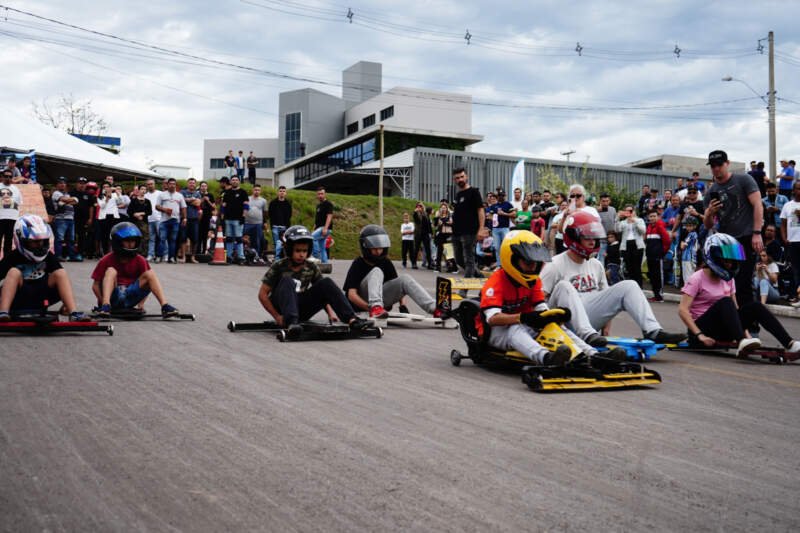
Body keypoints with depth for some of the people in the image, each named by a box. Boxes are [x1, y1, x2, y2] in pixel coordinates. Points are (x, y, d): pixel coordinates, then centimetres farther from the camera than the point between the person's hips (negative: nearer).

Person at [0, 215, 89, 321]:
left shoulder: (48, 256, 3)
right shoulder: (12, 257, -6)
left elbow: (62, 279, 2)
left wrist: (66, 303, -6)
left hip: (40, 299, 3)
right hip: (17, 300, -3)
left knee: (61, 273, -16)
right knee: (14, 272, -28)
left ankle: (74, 313, -30)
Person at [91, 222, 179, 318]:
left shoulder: (140, 261, 3)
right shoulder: (107, 260, -4)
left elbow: (146, 283, 9)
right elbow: (95, 285, -3)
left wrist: (141, 303, -3)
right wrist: (103, 302, -14)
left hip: (130, 297, 3)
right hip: (113, 297, -2)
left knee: (150, 273, -13)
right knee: (111, 271, -26)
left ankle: (165, 306, -28)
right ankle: (106, 305, -45)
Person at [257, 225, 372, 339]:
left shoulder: (311, 268, 4)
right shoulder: (279, 267, -7)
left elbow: (323, 291, 6)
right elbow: (262, 294, -8)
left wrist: (330, 312, -11)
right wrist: (277, 316, -17)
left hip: (301, 310, 4)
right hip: (281, 307, -3)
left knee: (327, 282, -15)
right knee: (287, 281, -31)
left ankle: (352, 319, -29)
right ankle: (292, 322, -51)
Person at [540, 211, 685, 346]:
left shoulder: (596, 265, 16)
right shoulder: (556, 265, -4)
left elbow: (605, 294, 18)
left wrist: (605, 328, 8)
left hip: (591, 317, 5)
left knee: (629, 286, -6)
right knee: (564, 286, -34)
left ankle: (652, 331, -19)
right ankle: (586, 334, -46)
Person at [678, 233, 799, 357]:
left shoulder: (728, 280, 12)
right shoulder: (697, 279, -9)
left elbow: (735, 308, 11)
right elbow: (683, 310, -17)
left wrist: (745, 332, -4)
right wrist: (700, 336, -26)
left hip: (722, 330, 6)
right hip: (702, 327, -6)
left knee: (755, 307, -12)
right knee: (725, 302, -30)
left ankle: (789, 344, -22)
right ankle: (741, 343, -48)